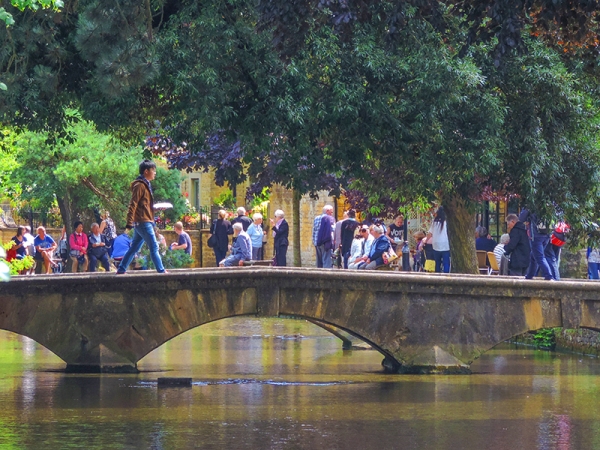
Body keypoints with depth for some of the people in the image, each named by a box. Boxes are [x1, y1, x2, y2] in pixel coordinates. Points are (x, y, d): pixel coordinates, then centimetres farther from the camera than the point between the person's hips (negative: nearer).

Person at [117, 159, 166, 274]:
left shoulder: (145, 185, 19)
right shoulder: (140, 185, -12)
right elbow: (133, 205, -18)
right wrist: (129, 223, -23)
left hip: (140, 223, 10)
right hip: (143, 222, -10)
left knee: (134, 248, 11)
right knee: (154, 247, -8)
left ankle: (121, 270, 12)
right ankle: (161, 271, -8)